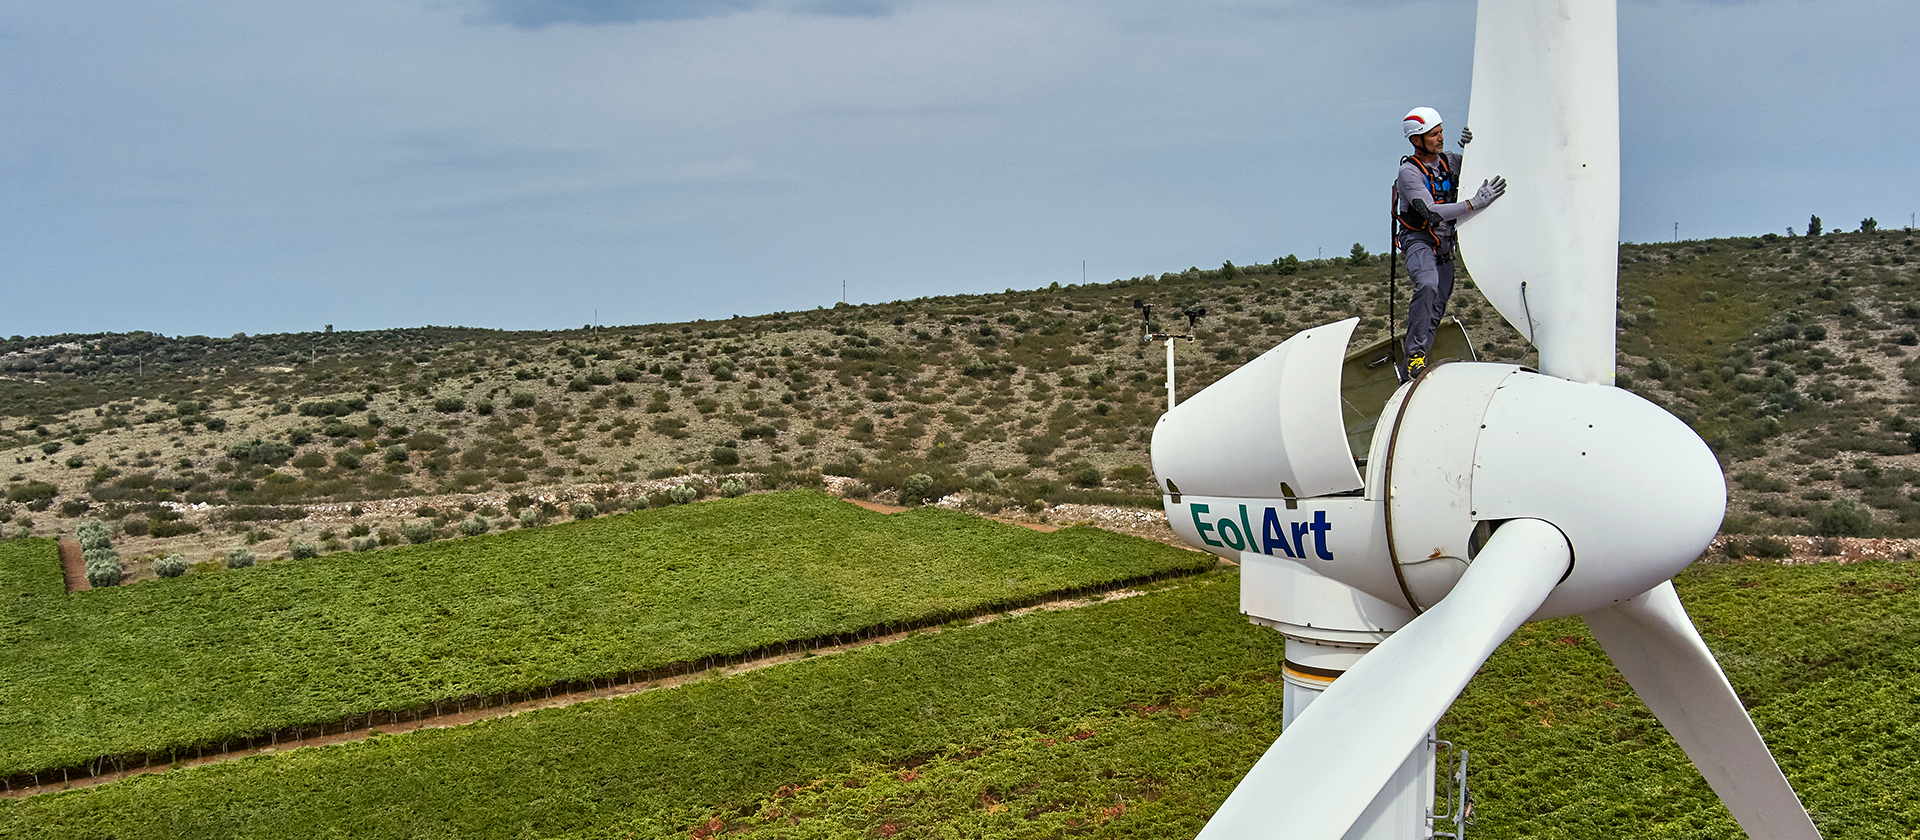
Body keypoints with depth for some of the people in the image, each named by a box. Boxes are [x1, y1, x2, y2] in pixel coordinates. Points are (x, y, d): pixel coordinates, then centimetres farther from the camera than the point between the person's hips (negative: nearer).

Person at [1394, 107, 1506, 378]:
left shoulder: (1449, 160, 2)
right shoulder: (1409, 172, -17)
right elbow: (1432, 213, -27)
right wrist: (1475, 203, -34)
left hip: (1444, 243, 7)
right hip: (1418, 238, -7)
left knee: (1438, 306, 7)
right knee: (1428, 284, -33)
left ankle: (1417, 366, 18)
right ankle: (1415, 354, -29)